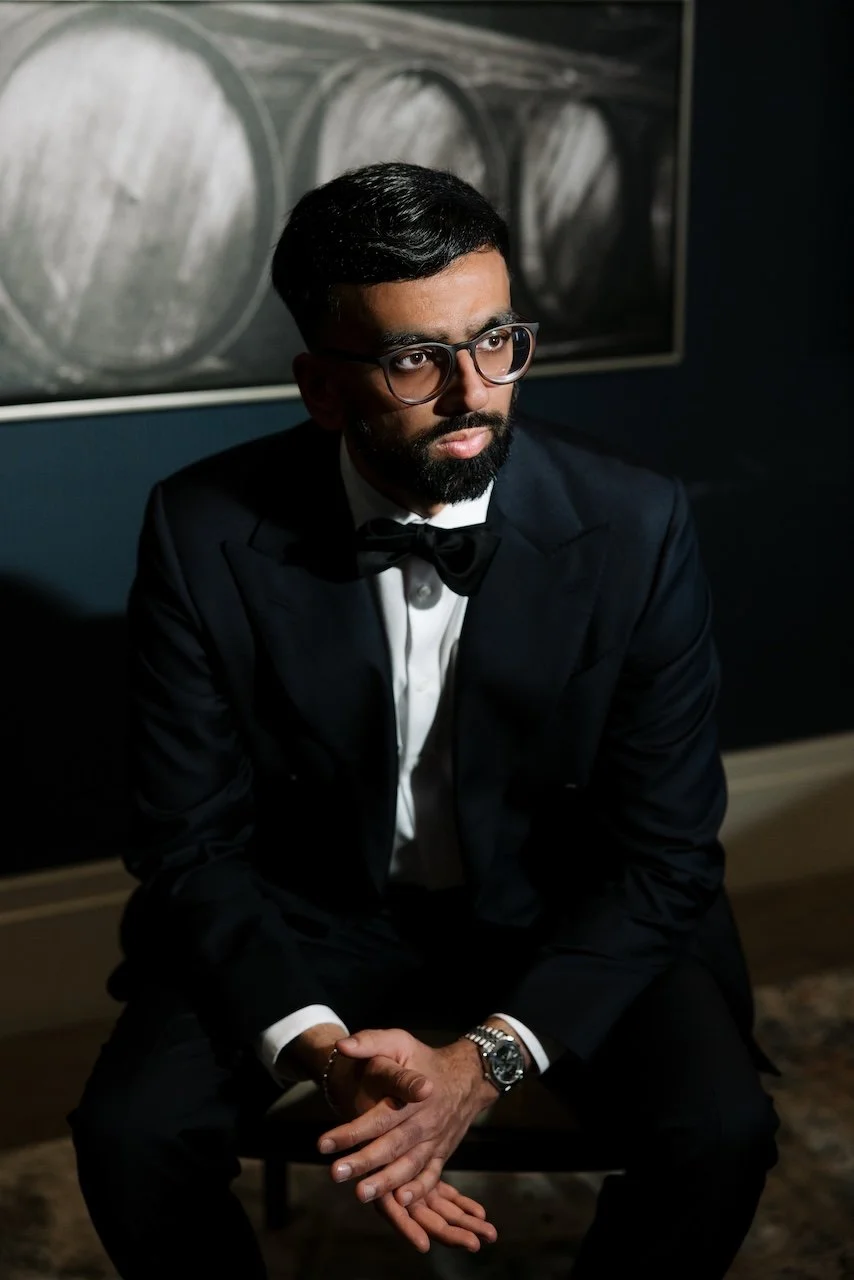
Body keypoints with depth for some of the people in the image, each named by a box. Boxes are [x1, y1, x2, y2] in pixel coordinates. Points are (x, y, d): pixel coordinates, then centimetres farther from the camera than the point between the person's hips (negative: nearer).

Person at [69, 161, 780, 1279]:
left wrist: (489, 1059, -28)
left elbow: (666, 851, -14)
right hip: (304, 909, 0)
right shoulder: (206, 534, -18)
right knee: (130, 1134, -22)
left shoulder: (637, 529, -19)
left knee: (720, 1131, -23)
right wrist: (318, 1047, -29)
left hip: (563, 913, 0)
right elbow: (193, 841, -12)